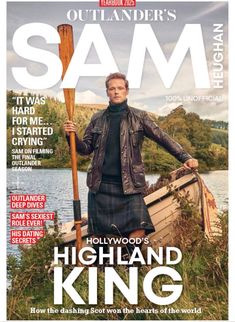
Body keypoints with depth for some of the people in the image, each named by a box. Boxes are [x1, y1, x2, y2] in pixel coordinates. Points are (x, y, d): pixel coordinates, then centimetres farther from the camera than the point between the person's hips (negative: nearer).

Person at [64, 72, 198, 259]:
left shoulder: (139, 117, 3)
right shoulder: (97, 119, 10)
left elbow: (162, 138, -3)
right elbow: (86, 148, 11)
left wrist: (185, 157, -14)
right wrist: (72, 136, -8)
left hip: (129, 185, -2)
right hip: (101, 184, 2)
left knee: (138, 232, -11)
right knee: (97, 232, 8)